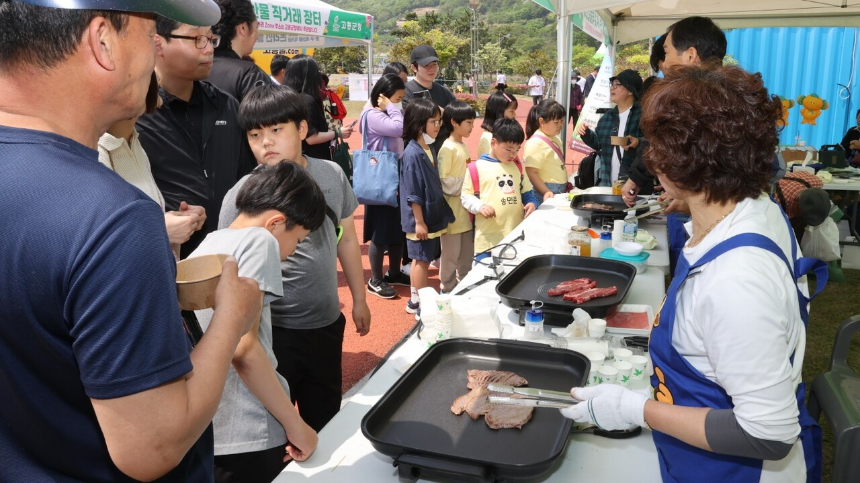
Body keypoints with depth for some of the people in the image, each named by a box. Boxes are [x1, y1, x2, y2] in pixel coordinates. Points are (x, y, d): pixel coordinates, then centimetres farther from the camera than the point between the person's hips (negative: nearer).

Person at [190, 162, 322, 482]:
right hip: (246, 437, -8)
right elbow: (242, 348, -21)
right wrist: (294, 423, -14)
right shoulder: (259, 239, -10)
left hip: (200, 432, 8)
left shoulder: (206, 245, 13)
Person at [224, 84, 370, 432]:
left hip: (327, 323, 4)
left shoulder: (332, 175, -3)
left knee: (327, 420, 22)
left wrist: (359, 299, 13)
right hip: (274, 332, -4)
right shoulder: (243, 196, -16)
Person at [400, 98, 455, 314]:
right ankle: (419, 302, 16)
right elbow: (412, 194, -20)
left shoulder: (430, 148, 7)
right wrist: (419, 221, -18)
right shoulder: (413, 153, -20)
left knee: (421, 259, 16)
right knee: (422, 259, 3)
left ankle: (415, 300, 28)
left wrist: (439, 215, 17)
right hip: (420, 218, -9)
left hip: (433, 215, 9)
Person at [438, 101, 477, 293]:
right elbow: (444, 183, -19)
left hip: (466, 211, 8)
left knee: (467, 254, 16)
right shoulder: (447, 149, -14)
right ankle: (447, 290, 16)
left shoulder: (464, 146, 11)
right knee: (451, 255, 3)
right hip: (452, 212, -8)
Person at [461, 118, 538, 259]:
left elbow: (527, 193, 20)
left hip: (516, 236, 5)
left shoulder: (518, 167, 15)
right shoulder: (477, 167, -2)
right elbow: (465, 195, 0)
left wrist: (532, 203, -2)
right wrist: (480, 206, -18)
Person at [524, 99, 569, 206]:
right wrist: (546, 192, -23)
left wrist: (566, 184, 20)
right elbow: (531, 173, -20)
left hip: (560, 192, 9)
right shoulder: (536, 143, -17)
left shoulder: (555, 139, 12)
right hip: (547, 194, -9)